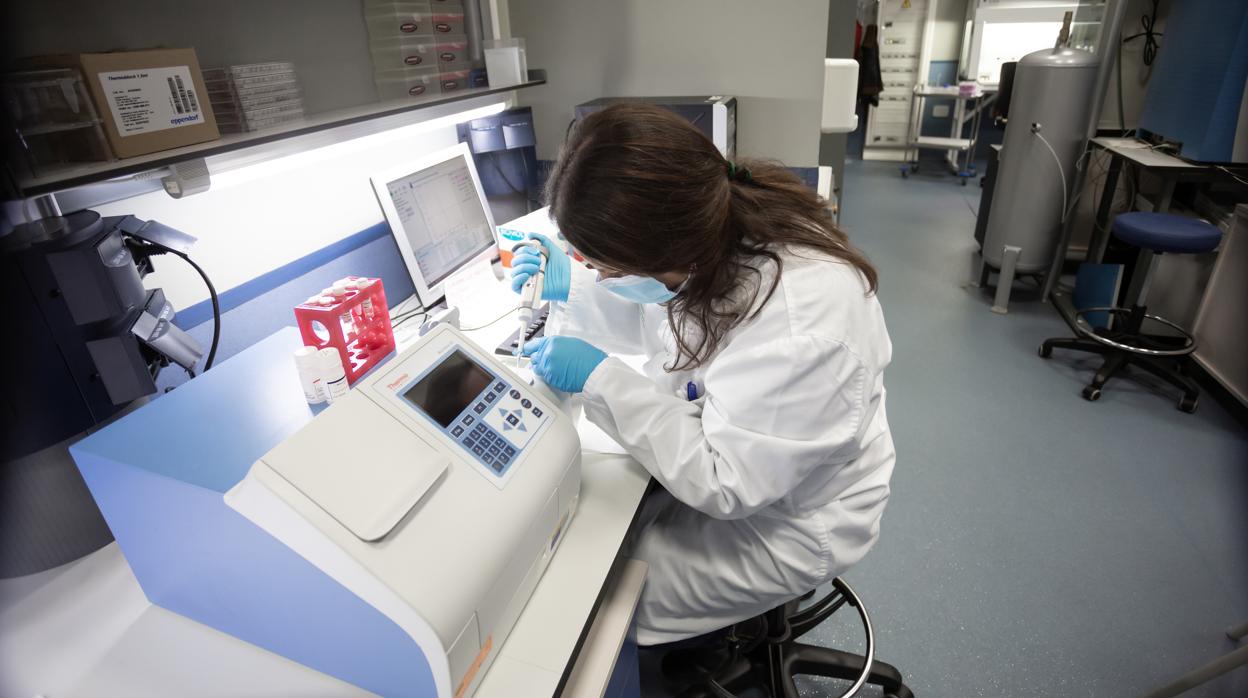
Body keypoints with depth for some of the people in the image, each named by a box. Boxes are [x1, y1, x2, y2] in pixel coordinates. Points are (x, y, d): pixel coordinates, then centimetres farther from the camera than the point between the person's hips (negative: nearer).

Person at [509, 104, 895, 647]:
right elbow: (664, 325, 6)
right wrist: (571, 287, -7)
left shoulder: (799, 331, -40)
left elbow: (726, 484, -30)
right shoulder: (720, 223, -14)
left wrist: (602, 379, -30)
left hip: (783, 524, -7)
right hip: (714, 443, 7)